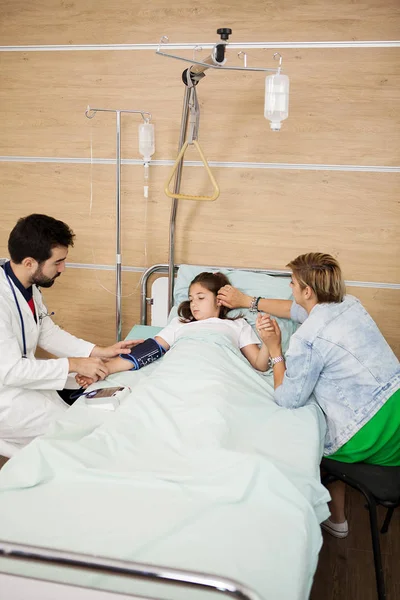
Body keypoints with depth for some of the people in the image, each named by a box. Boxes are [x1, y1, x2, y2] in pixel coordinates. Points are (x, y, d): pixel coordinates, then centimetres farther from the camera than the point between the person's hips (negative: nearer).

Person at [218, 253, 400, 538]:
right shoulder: (349, 303, 5)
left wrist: (275, 349, -2)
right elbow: (300, 310, 21)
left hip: (369, 436, -6)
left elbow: (288, 400, -8)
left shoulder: (306, 339, -18)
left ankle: (337, 519, 40)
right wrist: (247, 300, 28)